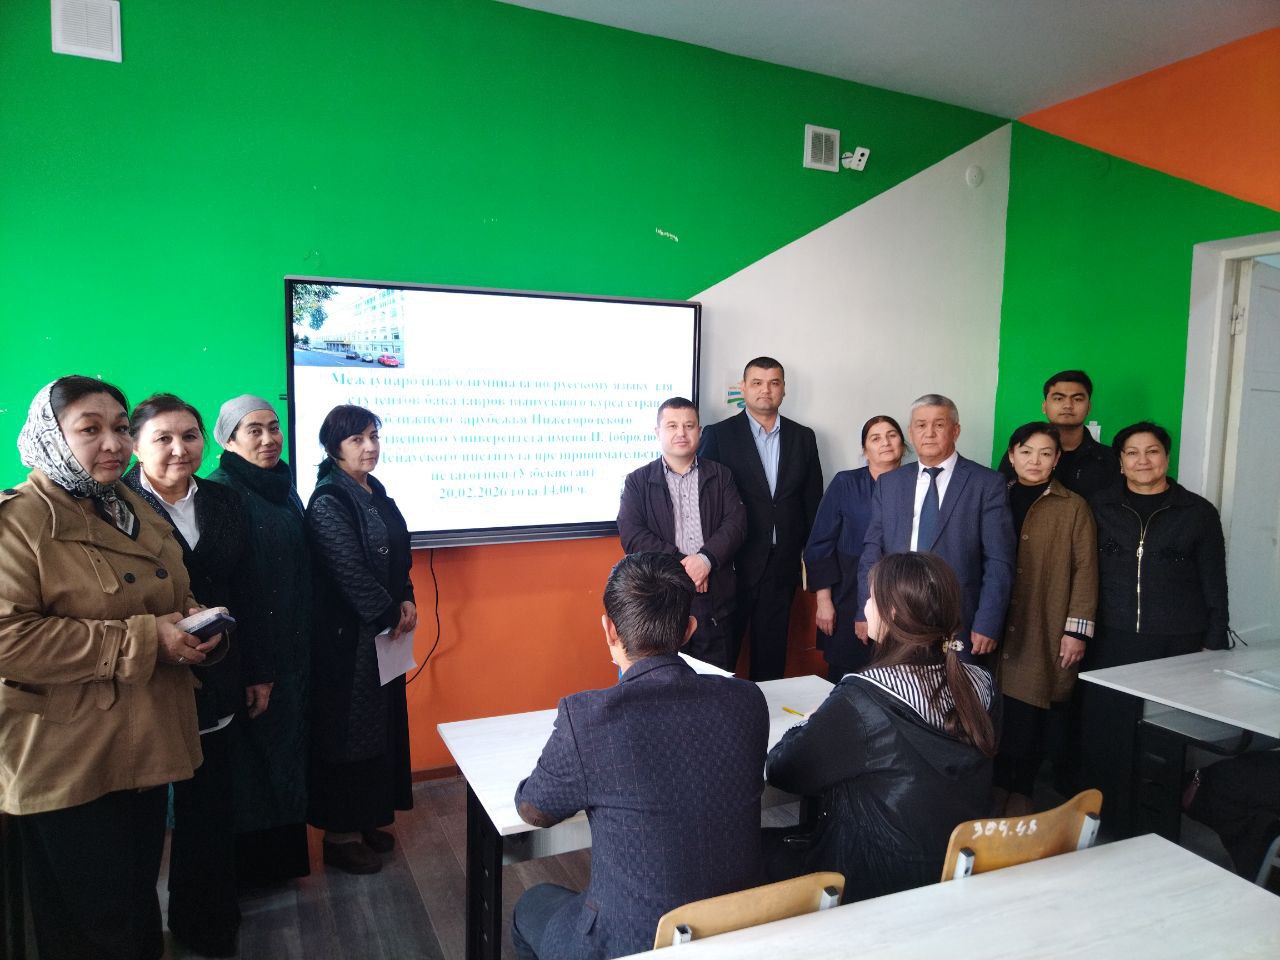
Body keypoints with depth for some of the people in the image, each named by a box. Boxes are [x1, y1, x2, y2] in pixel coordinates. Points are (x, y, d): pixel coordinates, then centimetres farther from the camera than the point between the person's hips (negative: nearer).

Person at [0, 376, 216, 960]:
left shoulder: (141, 516, 10)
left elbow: (174, 600, 21)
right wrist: (143, 640, -25)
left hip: (145, 751, 7)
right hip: (67, 764, -7)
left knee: (139, 904, 21)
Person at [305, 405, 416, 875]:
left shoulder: (376, 493, 10)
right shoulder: (328, 501, -15)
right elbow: (348, 570, -20)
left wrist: (406, 602, -2)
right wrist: (388, 614, -14)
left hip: (385, 630, 8)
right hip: (347, 634, -8)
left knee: (383, 722, 15)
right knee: (348, 727, 2)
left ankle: (368, 817, 32)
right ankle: (340, 835, 18)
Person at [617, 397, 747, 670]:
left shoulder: (721, 476, 13)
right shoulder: (638, 481, 6)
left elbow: (736, 523, 0)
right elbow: (632, 535, -5)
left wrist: (706, 558, -17)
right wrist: (679, 565, -14)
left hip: (715, 600, 2)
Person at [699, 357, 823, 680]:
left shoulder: (803, 437, 9)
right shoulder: (718, 434, -2)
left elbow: (813, 500, 11)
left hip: (783, 564, 3)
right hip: (735, 560, -3)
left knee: (772, 650, 13)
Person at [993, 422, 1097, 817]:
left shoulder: (1073, 507, 2)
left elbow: (1085, 570, -1)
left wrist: (1077, 629, -8)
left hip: (1045, 635, -2)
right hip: (998, 631, 2)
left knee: (1032, 719, 0)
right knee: (998, 714, 4)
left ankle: (1021, 792, 17)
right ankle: (998, 788, 20)